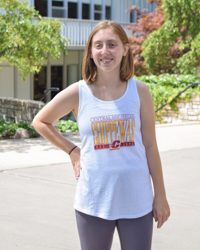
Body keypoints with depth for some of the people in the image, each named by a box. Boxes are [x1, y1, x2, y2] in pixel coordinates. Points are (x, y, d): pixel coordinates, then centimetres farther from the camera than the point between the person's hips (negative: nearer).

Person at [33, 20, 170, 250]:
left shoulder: (139, 91, -1)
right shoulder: (78, 93, -4)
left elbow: (150, 145, 1)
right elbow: (40, 122, 11)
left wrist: (160, 196, 2)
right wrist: (72, 151, 3)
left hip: (137, 201, 0)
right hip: (94, 201, 0)